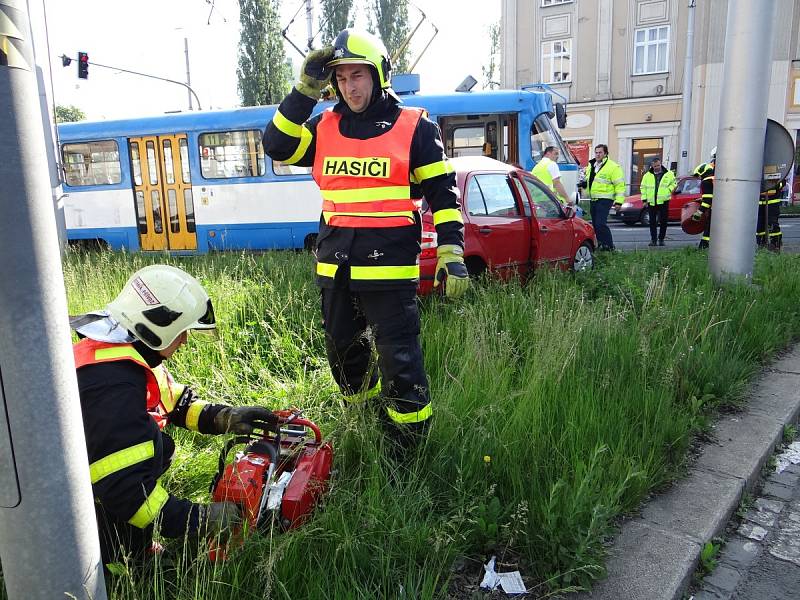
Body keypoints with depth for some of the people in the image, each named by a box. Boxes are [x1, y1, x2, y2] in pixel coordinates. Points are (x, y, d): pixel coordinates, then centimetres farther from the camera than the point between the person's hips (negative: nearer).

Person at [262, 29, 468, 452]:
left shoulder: (414, 127, 0)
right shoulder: (324, 127, 12)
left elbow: (442, 194, -1)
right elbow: (277, 147, 1)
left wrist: (451, 253, -10)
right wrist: (305, 91, -4)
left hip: (389, 266, -5)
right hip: (334, 266, 6)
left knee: (399, 361, -5)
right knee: (344, 354, 18)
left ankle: (408, 451, 12)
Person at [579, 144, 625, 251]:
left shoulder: (613, 167, -8)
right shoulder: (591, 166, 16)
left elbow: (620, 185, -10)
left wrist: (619, 201, -17)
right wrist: (585, 183, 11)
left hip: (604, 200, -8)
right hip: (593, 199, 8)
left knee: (600, 223, -17)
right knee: (595, 224, 11)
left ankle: (609, 245, -9)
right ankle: (600, 244, 22)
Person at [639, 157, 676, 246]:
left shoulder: (669, 174, 5)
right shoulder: (647, 175, 8)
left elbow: (673, 184, 13)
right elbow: (643, 187, 11)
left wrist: (668, 190, -6)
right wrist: (644, 199, 3)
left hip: (664, 201, -1)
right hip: (651, 202, 1)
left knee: (663, 222, 0)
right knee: (652, 222, 3)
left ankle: (661, 239, 12)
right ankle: (653, 239, 10)